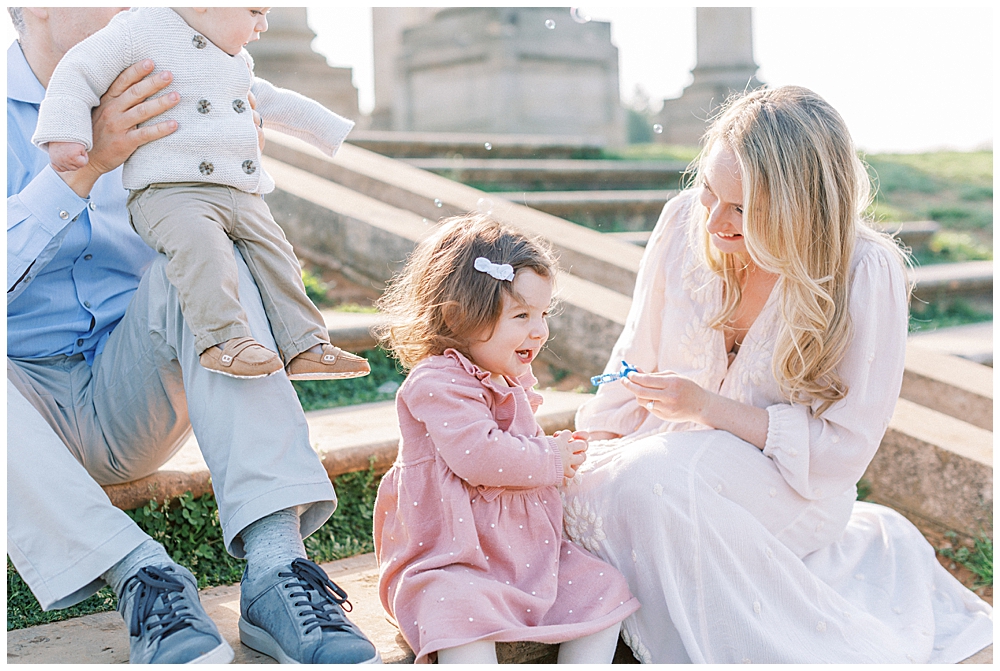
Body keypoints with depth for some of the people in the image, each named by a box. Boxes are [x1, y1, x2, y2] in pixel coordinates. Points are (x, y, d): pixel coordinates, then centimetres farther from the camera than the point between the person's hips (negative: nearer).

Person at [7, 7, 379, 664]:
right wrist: (81, 167, -29)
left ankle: (277, 565, -39)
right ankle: (140, 575, -36)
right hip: (29, 404, -2)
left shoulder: (144, 109, 9)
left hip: (133, 399, 3)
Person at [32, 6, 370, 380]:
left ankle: (306, 348, 5)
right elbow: (77, 73, -2)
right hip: (168, 191, -7)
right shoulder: (142, 30, -2)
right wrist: (63, 134, -17)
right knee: (200, 241, -33)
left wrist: (333, 131, 41)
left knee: (275, 256, 0)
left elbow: (273, 102, 35)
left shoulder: (237, 59, 21)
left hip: (243, 195, 7)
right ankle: (221, 339, -34)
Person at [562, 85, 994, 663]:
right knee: (588, 492, -24)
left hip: (796, 481, -6)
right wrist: (596, 449, -9)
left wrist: (710, 407, -26)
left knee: (654, 482, -33)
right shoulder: (687, 220, -10)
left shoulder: (868, 274, -19)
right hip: (684, 452, 6)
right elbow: (639, 352, 3)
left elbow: (843, 448, -16)